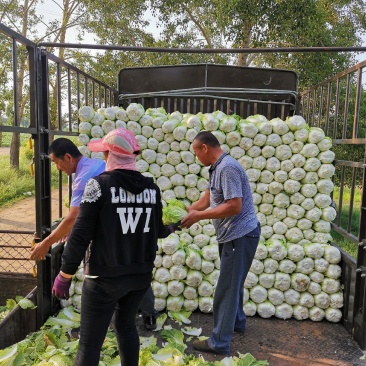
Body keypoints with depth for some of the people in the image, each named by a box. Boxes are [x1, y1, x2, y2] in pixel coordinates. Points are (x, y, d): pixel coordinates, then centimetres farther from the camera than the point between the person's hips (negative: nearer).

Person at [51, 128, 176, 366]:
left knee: (90, 342, 7)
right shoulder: (152, 187, 1)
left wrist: (65, 275, -2)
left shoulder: (99, 184, -13)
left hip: (106, 277, -5)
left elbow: (81, 235, -13)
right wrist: (171, 228, 34)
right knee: (126, 325, 27)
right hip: (141, 274, 6)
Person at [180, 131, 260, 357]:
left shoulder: (228, 167, -22)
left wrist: (199, 216, -23)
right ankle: (237, 322, 43)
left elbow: (234, 207, -28)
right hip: (233, 235, 10)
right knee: (233, 283, 24)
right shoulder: (217, 168, 9)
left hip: (240, 235, -10)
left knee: (226, 288, -1)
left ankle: (219, 343, 12)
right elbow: (206, 200, 11)